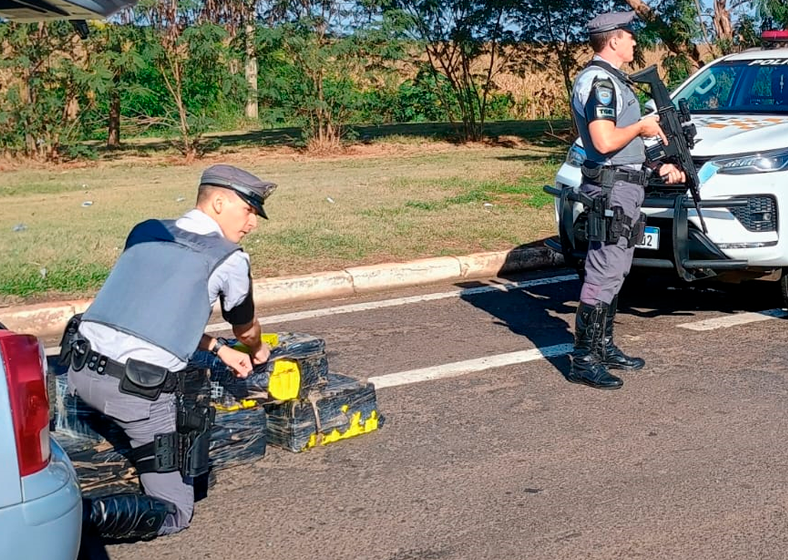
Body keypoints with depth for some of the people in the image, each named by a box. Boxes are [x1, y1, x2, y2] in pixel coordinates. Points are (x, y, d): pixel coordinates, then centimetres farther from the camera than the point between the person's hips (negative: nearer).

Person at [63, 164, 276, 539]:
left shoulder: (144, 232, 15)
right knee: (174, 515, 8)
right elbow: (245, 330, 18)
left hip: (79, 372, 6)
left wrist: (219, 349, 31)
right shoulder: (229, 259, 0)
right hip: (139, 392, -6)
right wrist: (257, 351, 41)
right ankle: (87, 515, -18)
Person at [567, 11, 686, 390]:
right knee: (603, 274, -10)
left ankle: (604, 348, 24)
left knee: (614, 274, 15)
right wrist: (641, 127, -9)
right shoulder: (599, 81, -14)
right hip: (612, 190, -11)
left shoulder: (613, 80, 19)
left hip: (626, 187, 11)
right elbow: (605, 142, -26)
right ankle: (584, 360, -8)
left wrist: (661, 167, 18)